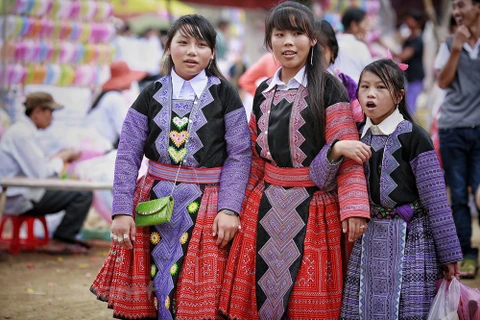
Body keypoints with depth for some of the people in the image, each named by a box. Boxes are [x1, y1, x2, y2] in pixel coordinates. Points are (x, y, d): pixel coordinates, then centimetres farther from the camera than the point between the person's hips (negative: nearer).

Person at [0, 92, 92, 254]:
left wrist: (59, 156, 8)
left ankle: (67, 237, 24)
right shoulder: (22, 134, -18)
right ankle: (58, 243, -8)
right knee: (84, 194, -16)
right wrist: (61, 159, -6)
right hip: (21, 199, -11)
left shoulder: (22, 130, 16)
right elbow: (40, 174, -22)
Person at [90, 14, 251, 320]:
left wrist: (229, 209, -14)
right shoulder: (151, 95, 6)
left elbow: (240, 155, -4)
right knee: (150, 287, 3)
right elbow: (128, 155, 3)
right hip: (154, 202, 2)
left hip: (206, 207, -2)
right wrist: (122, 211, -5)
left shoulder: (225, 95, 1)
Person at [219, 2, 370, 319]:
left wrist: (353, 207, -20)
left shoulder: (328, 88, -6)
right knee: (264, 287, 5)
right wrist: (244, 204, 14)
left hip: (312, 206, -5)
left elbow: (346, 152, -11)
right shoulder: (264, 92, 11)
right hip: (266, 206, 5)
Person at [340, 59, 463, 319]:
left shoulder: (412, 136, -9)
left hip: (410, 237, -5)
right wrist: (337, 149, -18)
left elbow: (435, 199, -9)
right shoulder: (359, 138, 8)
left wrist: (448, 254, -8)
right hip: (370, 238, 5)